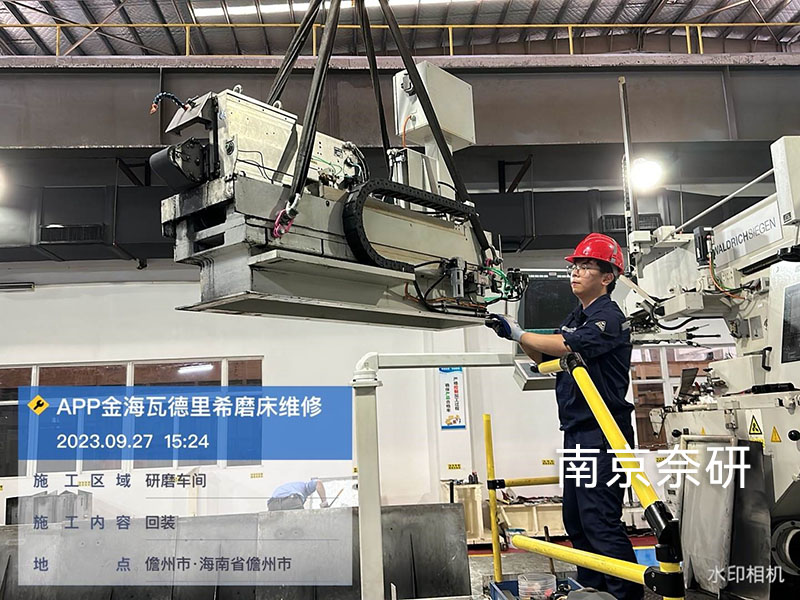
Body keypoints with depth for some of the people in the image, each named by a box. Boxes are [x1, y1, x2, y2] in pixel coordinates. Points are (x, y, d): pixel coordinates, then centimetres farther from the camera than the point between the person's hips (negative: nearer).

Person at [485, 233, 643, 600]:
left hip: (601, 434, -9)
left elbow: (567, 346, -26)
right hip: (576, 432, 10)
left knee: (600, 521, -11)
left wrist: (518, 334, -17)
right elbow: (545, 356, 20)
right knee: (575, 518, 16)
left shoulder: (608, 317, -11)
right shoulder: (575, 318, 19)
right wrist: (515, 334, 4)